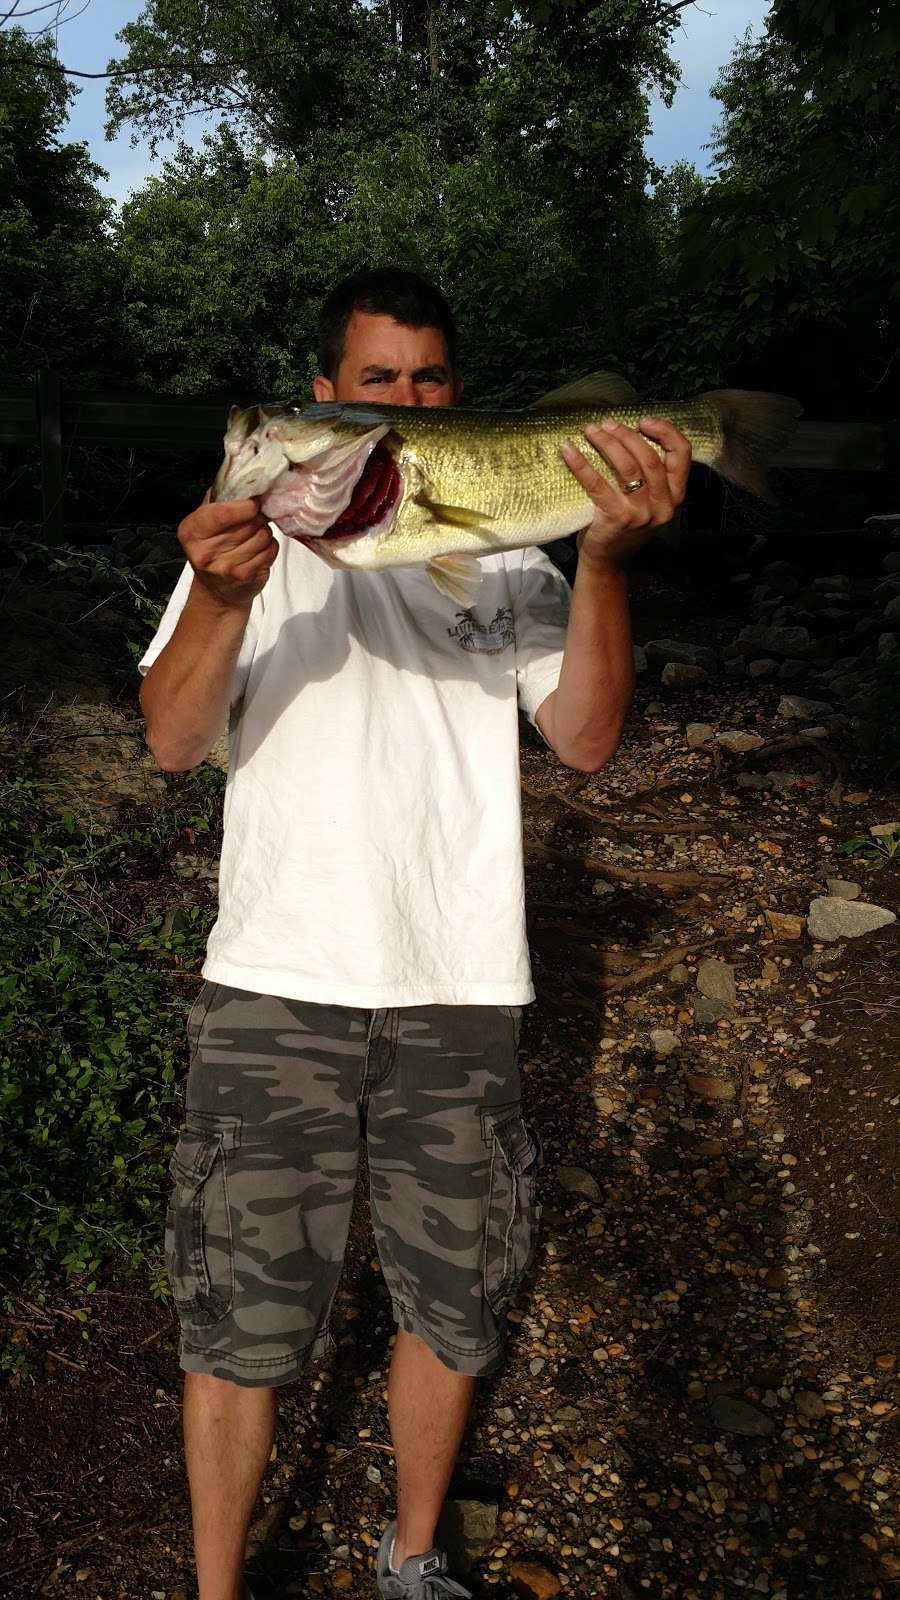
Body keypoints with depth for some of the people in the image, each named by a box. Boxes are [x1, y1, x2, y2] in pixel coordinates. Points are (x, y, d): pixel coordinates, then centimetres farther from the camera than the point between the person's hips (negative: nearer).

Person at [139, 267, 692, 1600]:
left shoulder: (505, 548, 7)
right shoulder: (260, 532, 3)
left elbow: (586, 738, -6)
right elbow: (173, 741, -9)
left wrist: (606, 560, -21)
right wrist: (222, 602, -28)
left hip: (460, 990, 2)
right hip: (275, 987, -2)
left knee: (454, 1302, 15)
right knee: (244, 1317, 6)